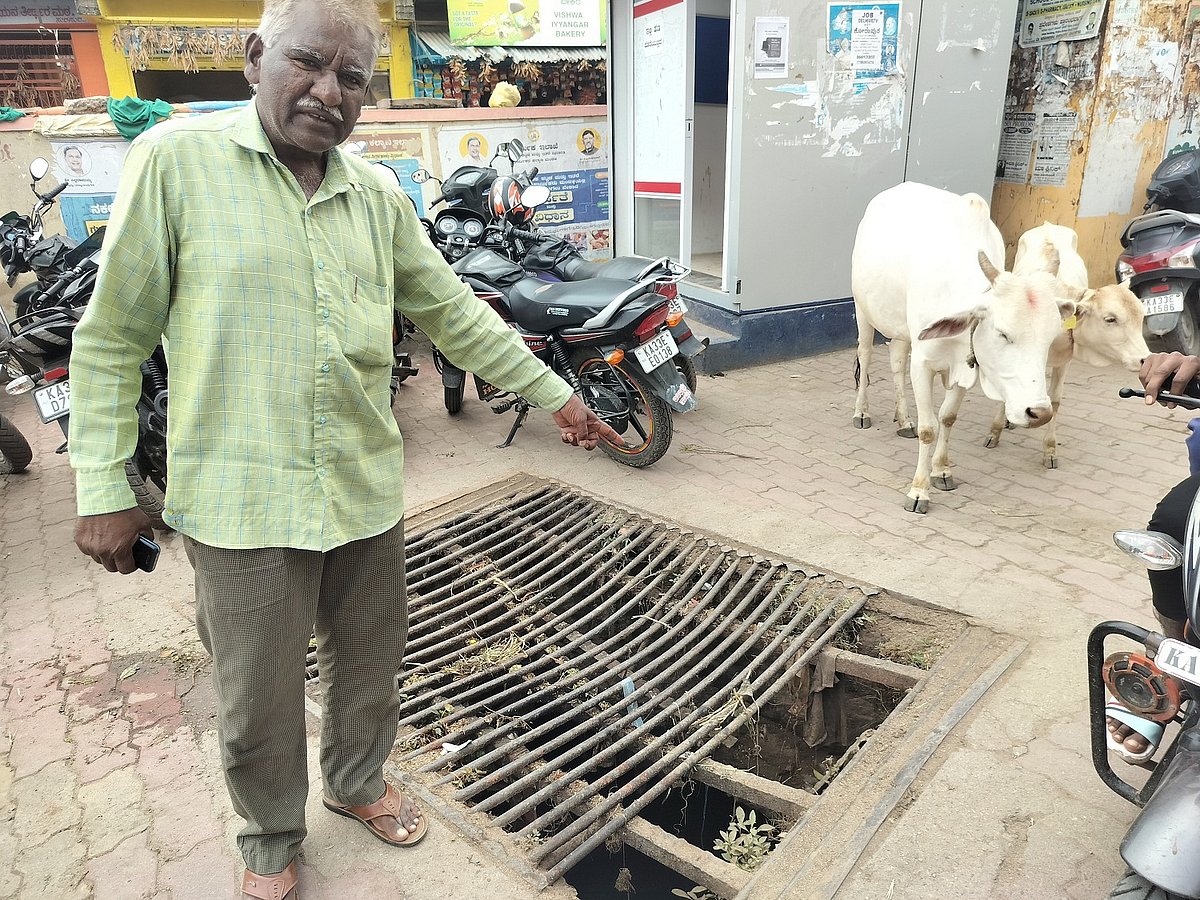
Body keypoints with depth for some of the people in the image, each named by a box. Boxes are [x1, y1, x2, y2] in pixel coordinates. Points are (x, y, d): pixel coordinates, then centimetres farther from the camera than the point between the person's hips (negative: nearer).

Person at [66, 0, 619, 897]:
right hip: (241, 498, -4)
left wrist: (556, 395, 11)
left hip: (367, 487, 4)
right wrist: (105, 488, -6)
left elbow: (455, 313, 12)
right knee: (258, 701, 13)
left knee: (370, 663, 21)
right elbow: (112, 337, -4)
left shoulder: (379, 198, 6)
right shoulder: (177, 159, -7)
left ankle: (358, 781, 50)